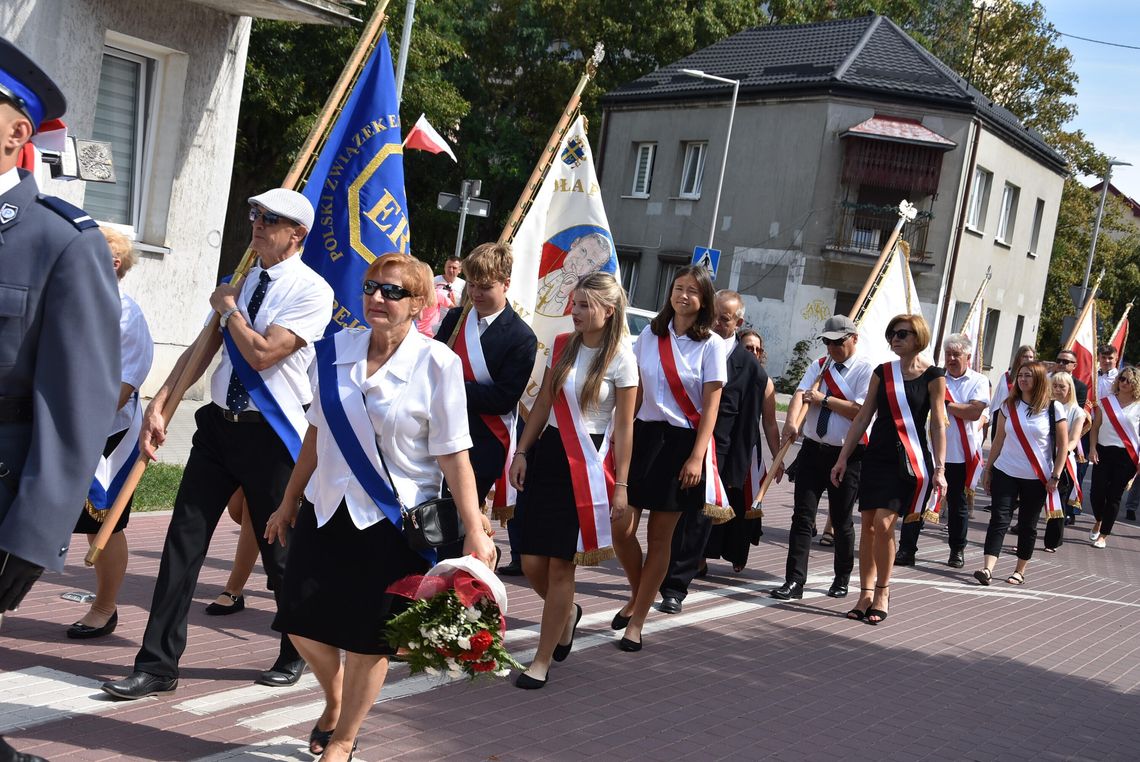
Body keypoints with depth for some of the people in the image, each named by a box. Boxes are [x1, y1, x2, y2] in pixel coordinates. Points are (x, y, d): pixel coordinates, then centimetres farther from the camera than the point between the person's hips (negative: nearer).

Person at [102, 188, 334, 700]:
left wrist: (228, 308, -6)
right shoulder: (244, 281, 11)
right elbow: (202, 350, 9)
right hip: (218, 424, 6)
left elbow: (263, 353, -20)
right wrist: (159, 405, 1)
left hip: (270, 434, -6)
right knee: (183, 541, 2)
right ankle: (157, 665, 9)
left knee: (280, 548, 7)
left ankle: (295, 655, 29)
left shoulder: (312, 291, -10)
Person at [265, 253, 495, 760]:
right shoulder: (337, 349, 1)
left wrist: (475, 533, -16)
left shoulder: (437, 364, -12)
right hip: (327, 510, 4)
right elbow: (317, 432, 11)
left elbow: (453, 456, -12)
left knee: (368, 638, 5)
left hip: (393, 521, -4)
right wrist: (289, 502, 16)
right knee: (301, 621, 8)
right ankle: (334, 702, 39)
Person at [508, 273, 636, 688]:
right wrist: (521, 453, 7)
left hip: (588, 464, -5)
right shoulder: (562, 345, 6)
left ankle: (542, 661, 12)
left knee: (560, 564, -1)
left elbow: (625, 427, -6)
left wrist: (621, 484, -7)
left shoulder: (621, 358, -7)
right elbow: (543, 403, 12)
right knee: (532, 562, 3)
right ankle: (567, 612, 36)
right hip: (548, 454, 5)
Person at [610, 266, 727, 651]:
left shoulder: (711, 345, -2)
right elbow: (634, 391, 10)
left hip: (682, 441, -3)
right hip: (644, 435, 3)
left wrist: (696, 457, -14)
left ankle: (636, 622, 13)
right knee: (621, 526, -6)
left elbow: (711, 405, -6)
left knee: (660, 536, 3)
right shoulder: (650, 335, 8)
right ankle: (636, 595, 22)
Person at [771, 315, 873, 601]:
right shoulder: (818, 366, 8)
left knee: (841, 520, 7)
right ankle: (794, 581, -2)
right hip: (812, 449, 4)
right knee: (802, 516, -2)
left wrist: (824, 399, -14)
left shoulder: (866, 371, -6)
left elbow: (860, 411, -18)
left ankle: (842, 579, 25)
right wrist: (791, 422, -28)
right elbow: (801, 394, -9)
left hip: (847, 455, -4)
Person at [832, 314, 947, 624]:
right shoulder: (882, 372, 8)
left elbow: (938, 424, -3)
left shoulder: (933, 375, -3)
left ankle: (882, 592, 2)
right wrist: (843, 457, 8)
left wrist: (939, 468, -9)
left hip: (910, 460, -4)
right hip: (877, 456, 4)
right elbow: (863, 416, 10)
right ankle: (866, 594, 11)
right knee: (867, 526, 2)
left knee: (883, 524, -14)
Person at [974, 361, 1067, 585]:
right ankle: (988, 569, -14)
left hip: (1037, 478, -2)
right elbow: (998, 441, 9)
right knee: (999, 520, -7)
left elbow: (1062, 445, -2)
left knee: (1028, 525, 7)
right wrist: (988, 469, 8)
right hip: (1005, 472, 2)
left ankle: (1020, 571, 18)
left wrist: (1055, 476, -7)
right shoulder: (1009, 406, 5)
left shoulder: (1053, 408, -4)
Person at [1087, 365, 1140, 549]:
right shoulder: (1106, 401, 5)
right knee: (1097, 491, -3)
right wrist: (1092, 448, -4)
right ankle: (1098, 521, 27)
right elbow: (1095, 427, 7)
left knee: (1114, 496, 1)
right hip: (1103, 452, 2)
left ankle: (1103, 535, 11)